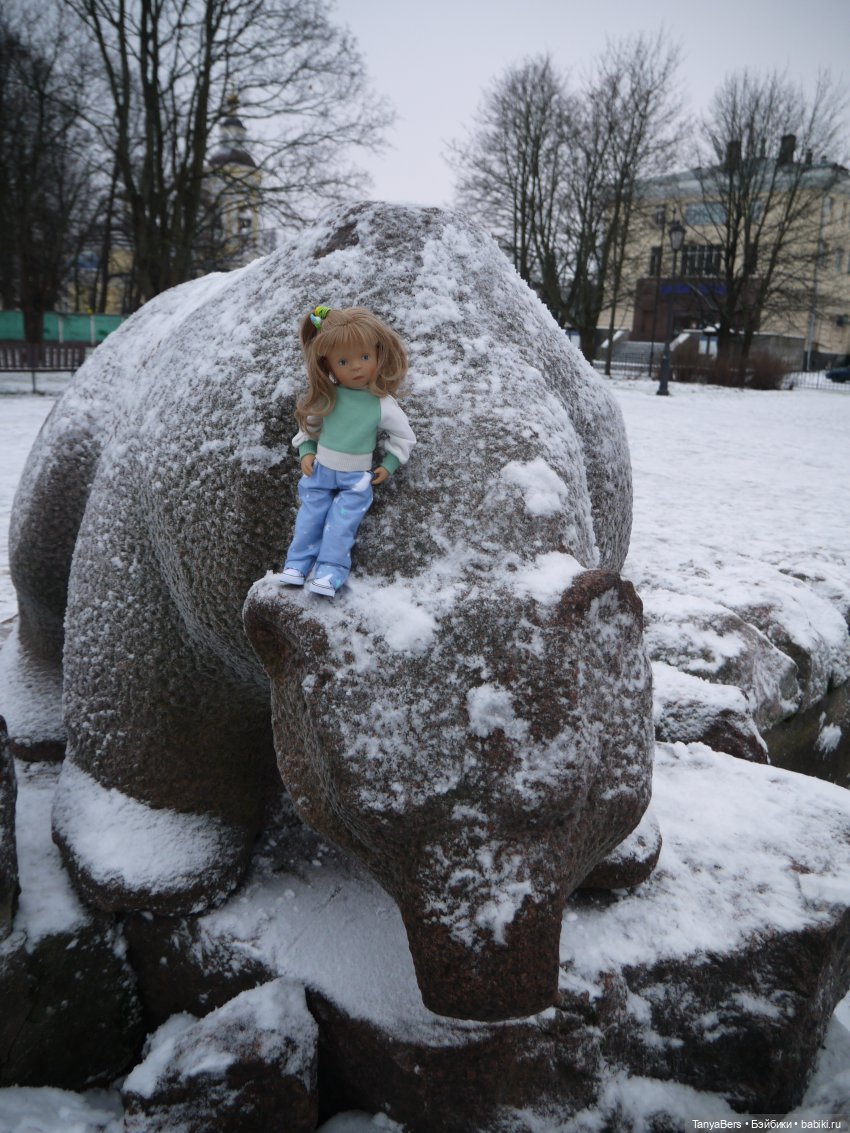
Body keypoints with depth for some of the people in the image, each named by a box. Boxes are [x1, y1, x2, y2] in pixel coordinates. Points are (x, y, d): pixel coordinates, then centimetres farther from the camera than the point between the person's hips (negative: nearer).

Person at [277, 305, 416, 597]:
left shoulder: (383, 404, -13)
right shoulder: (325, 398, -9)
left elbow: (403, 435, 1)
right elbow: (308, 423, 8)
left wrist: (389, 465, -5)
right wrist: (306, 452, -3)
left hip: (356, 479, -2)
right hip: (320, 471, 2)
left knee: (342, 520, -13)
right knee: (310, 515, 0)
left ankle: (330, 571, -10)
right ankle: (297, 564, 9)